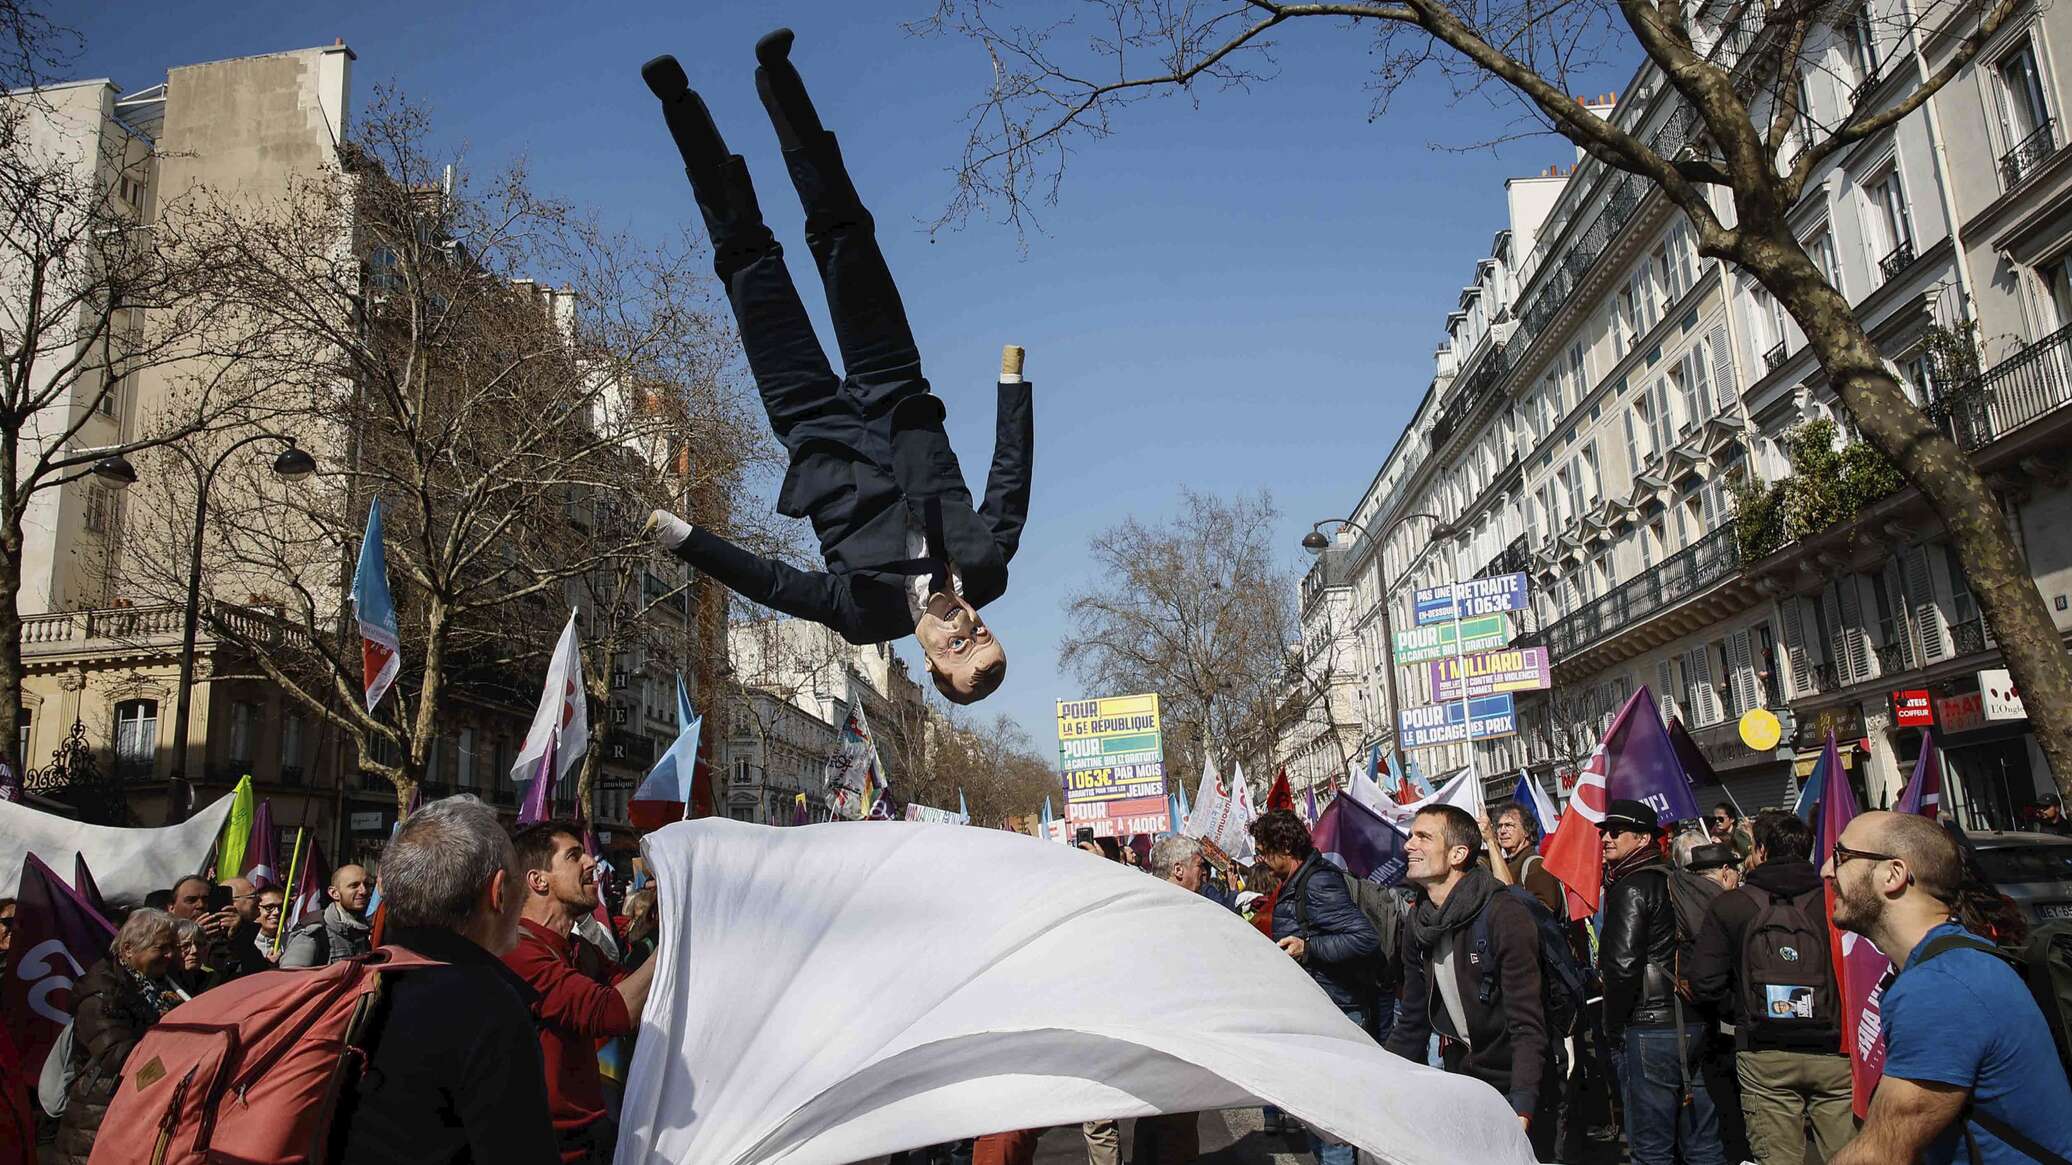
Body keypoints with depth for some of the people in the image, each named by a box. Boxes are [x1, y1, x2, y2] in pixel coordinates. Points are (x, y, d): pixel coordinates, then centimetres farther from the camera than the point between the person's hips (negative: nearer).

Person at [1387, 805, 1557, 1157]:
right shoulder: (1420, 926, 2)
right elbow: (1412, 1023, 8)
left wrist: (1520, 1111, -33)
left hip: (1517, 1092, -6)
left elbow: (1528, 1027, -24)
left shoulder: (1506, 917, -20)